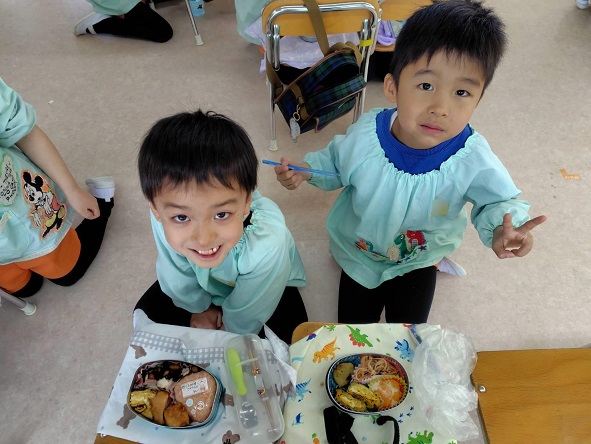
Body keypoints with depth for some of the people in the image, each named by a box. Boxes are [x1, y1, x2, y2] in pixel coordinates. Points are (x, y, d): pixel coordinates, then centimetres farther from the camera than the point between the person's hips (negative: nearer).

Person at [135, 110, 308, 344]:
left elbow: (245, 315, -24)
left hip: (264, 285, -2)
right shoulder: (166, 220, -37)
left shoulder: (268, 243, -46)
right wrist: (198, 308, 1)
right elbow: (178, 275, -14)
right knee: (147, 312, 0)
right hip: (205, 281, 3)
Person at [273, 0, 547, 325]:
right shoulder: (365, 134, -26)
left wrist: (501, 229, -37)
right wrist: (304, 171, -23)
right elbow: (335, 163, -4)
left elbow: (498, 199, -14)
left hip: (419, 260, 0)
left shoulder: (472, 159, -29)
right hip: (359, 254, 1)